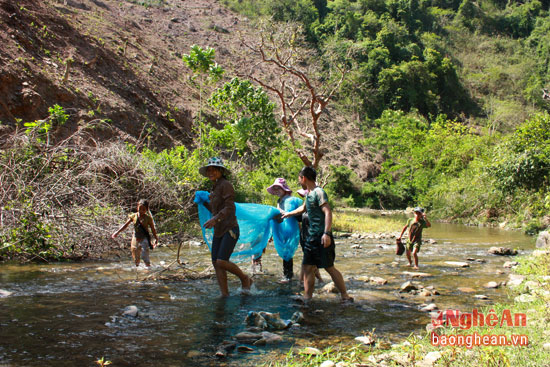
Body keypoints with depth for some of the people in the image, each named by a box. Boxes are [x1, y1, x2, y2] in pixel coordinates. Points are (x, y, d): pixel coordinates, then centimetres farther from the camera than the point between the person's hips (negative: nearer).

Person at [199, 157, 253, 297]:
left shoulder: (226, 185, -10)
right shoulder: (215, 188, 17)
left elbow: (229, 208, -20)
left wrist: (215, 219, -32)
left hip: (229, 229, -9)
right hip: (218, 232, 9)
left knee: (222, 262, -17)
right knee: (216, 263, 3)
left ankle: (245, 279, 6)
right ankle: (225, 294, 9)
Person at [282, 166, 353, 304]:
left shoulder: (319, 192, -12)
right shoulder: (308, 194, 16)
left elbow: (328, 212, -22)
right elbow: (303, 208, 36)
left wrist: (327, 233, -30)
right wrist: (288, 214, 49)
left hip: (322, 237, -9)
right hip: (312, 236, 9)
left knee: (329, 267, -6)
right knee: (307, 267, 7)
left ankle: (345, 297, 3)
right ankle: (307, 297, 13)